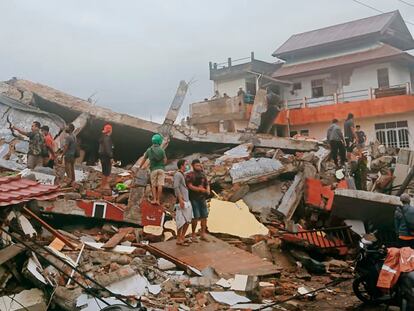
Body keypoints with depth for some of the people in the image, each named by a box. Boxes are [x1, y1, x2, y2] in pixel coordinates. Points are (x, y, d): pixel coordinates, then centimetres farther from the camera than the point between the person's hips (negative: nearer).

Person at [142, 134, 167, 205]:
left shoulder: (149, 150, 2)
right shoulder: (161, 150, -3)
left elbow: (144, 159, 11)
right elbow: (165, 160, -2)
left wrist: (140, 166, 25)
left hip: (153, 169, 1)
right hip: (161, 169, -1)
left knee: (153, 185, 8)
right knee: (160, 185, -2)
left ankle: (154, 199, 0)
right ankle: (158, 200, -4)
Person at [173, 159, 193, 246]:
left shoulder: (182, 175, 20)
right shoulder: (177, 174, -9)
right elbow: (176, 187, -18)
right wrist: (180, 200, -23)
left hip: (187, 201, 9)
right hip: (182, 201, -9)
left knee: (188, 220, 11)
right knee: (181, 221, -6)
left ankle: (182, 237, 20)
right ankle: (179, 240, 1)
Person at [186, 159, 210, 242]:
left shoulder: (203, 175, 13)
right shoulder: (189, 175, -5)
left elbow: (207, 184, 17)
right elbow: (190, 186, -15)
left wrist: (208, 191, -4)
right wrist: (200, 189, -18)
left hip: (202, 198, 6)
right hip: (194, 199, -6)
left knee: (204, 216, 4)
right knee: (196, 217, -6)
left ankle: (203, 234, 13)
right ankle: (193, 234, 8)